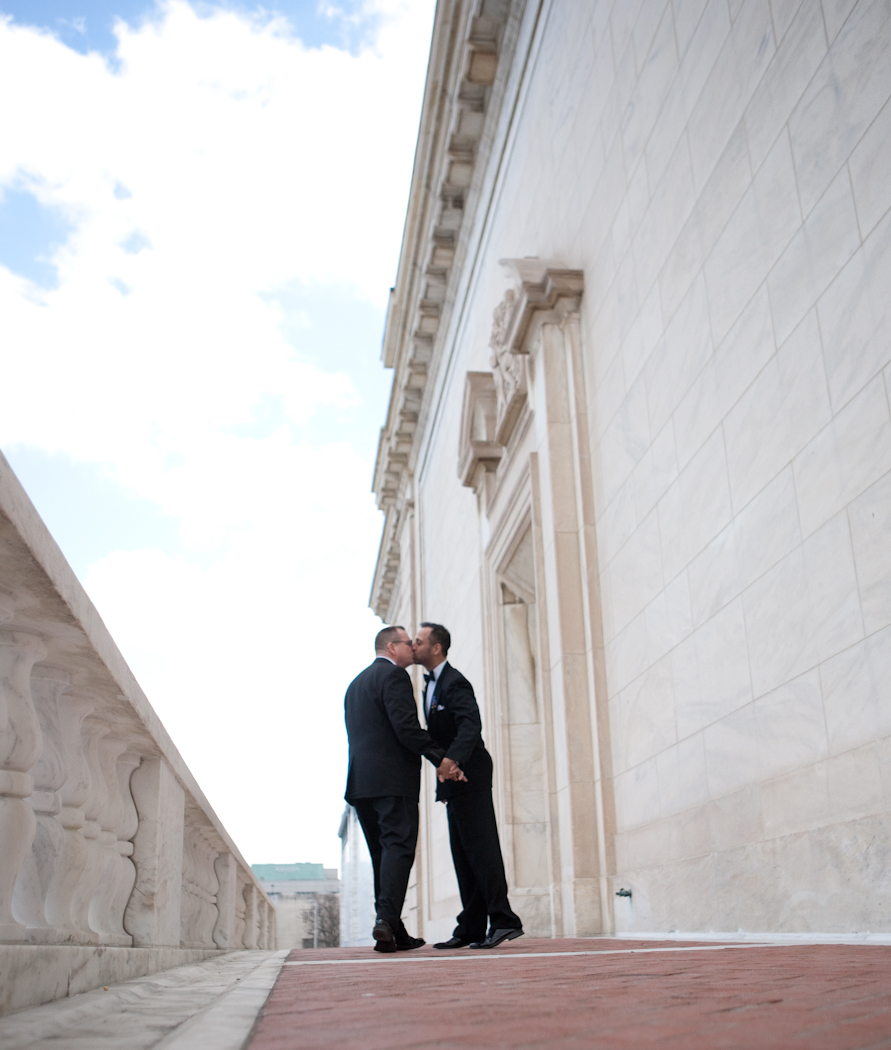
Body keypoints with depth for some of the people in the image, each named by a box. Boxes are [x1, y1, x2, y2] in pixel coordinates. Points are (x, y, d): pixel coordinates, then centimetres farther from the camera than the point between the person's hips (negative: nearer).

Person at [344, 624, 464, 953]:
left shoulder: (356, 683, 24)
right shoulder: (394, 674, -5)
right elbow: (407, 727, -17)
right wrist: (440, 757, -14)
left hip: (360, 780, 9)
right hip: (392, 780, -9)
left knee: (382, 853, 10)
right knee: (399, 847, -10)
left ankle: (394, 932, 11)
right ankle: (387, 919, -21)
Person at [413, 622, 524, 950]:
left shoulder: (454, 683, -13)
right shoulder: (431, 684, 18)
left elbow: (470, 726, -28)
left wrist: (451, 761, -40)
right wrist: (444, 766, 17)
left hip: (468, 775, -10)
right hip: (454, 779, 10)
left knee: (480, 847, -10)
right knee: (463, 854, 9)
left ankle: (503, 920, -8)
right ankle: (471, 928, 12)